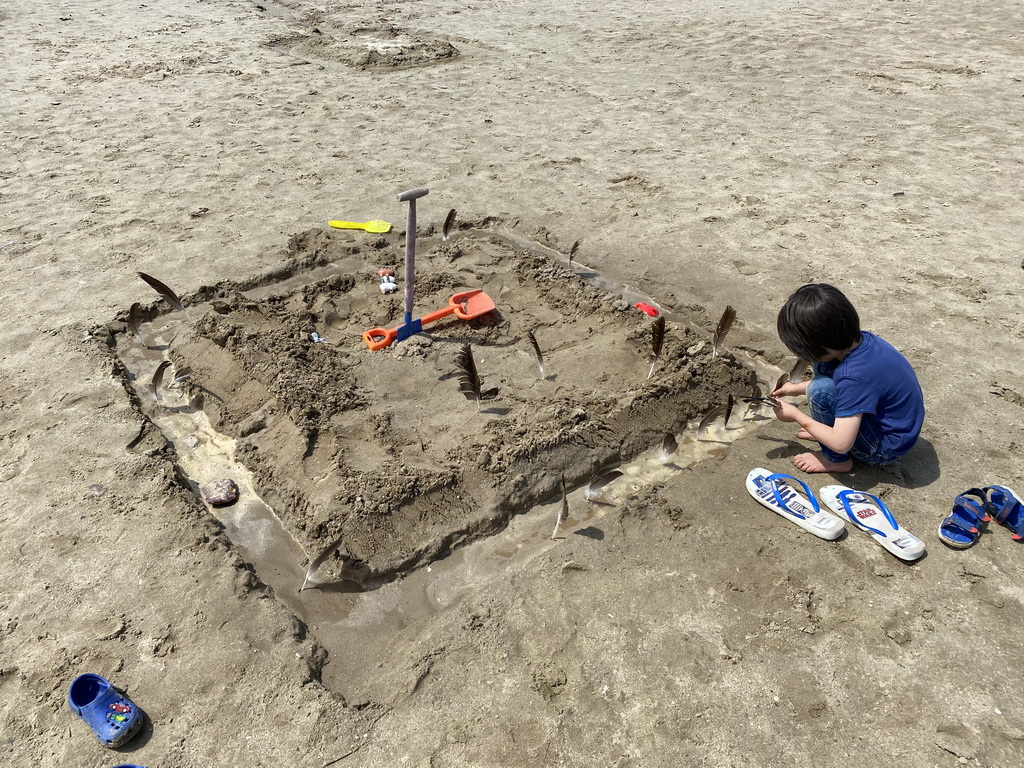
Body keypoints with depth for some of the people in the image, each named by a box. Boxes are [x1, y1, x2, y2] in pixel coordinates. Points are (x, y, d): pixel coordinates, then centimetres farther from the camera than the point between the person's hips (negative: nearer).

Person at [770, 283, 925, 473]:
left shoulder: (854, 377, -35)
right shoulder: (860, 340, -10)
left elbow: (841, 443, -30)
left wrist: (795, 415, -17)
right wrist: (798, 388, 9)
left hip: (887, 448, -8)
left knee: (821, 390, -26)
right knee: (823, 367, 2)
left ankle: (837, 460, -3)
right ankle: (827, 429, 13)